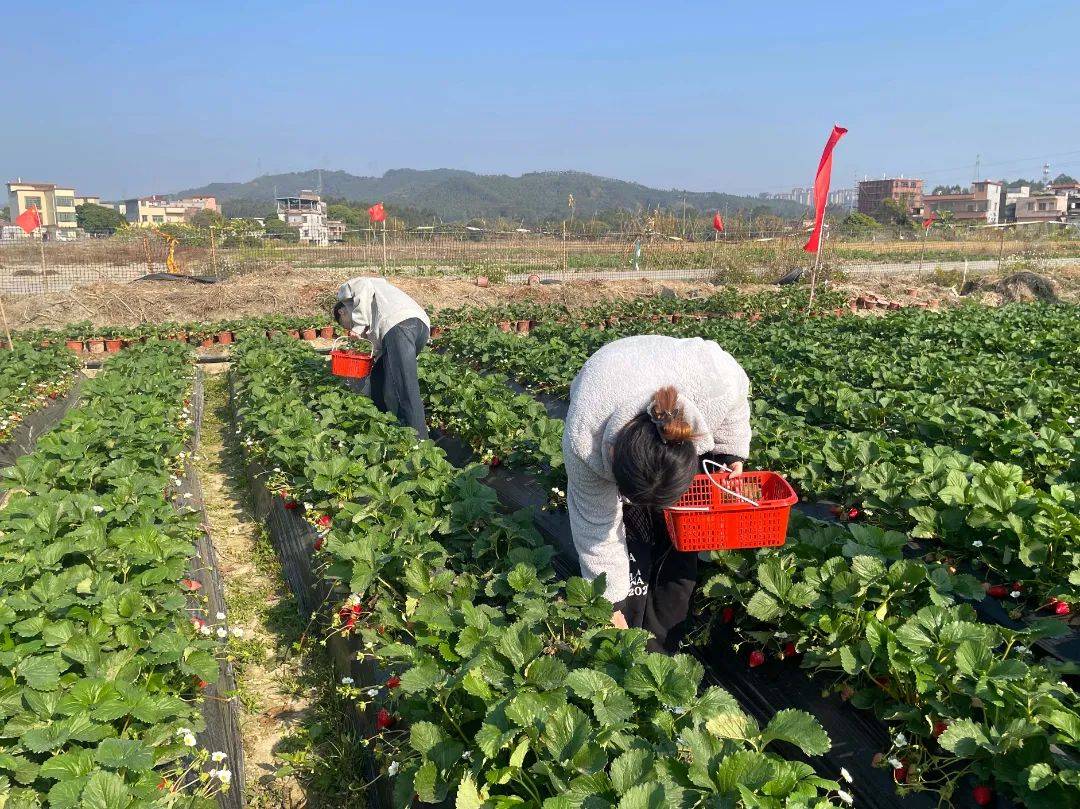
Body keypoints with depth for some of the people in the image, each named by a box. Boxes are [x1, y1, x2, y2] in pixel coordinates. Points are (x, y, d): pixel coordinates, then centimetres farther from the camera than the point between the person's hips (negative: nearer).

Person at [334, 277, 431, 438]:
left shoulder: (346, 289, 25)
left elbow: (364, 286, 0)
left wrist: (358, 326, 2)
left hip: (400, 322, -9)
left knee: (405, 391, -14)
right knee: (379, 379, 23)